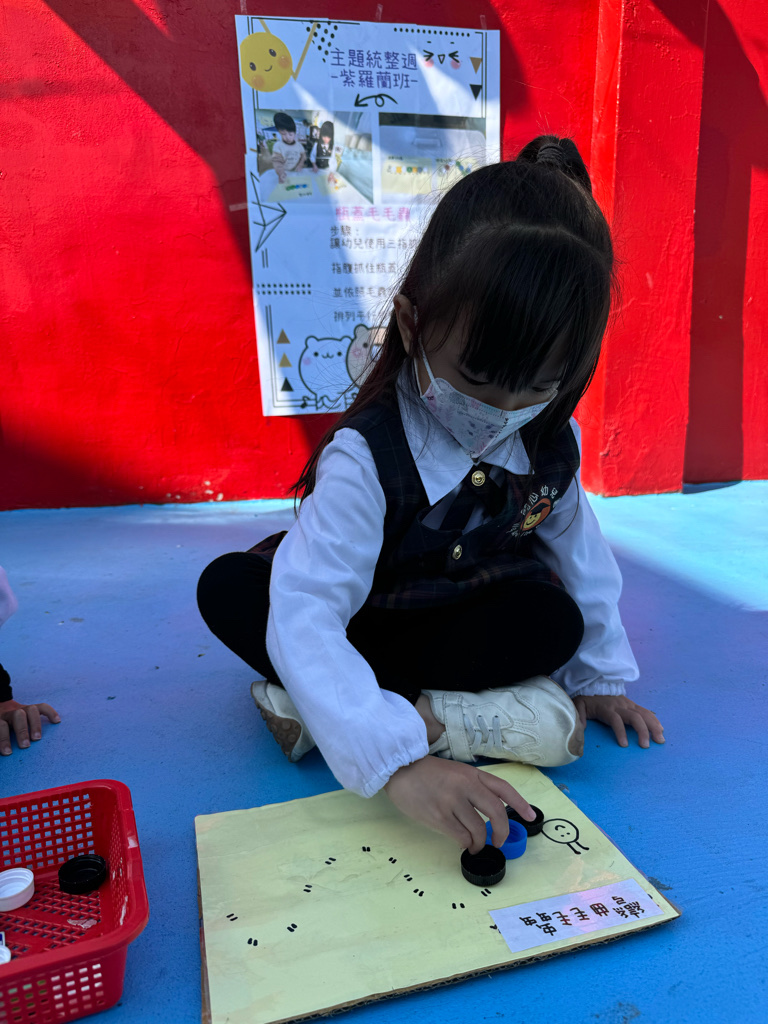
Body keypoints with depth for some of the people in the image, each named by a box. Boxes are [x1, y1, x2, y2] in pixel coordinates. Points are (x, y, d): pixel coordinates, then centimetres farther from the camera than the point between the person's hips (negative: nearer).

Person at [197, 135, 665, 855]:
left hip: (466, 615, 4)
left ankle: (310, 709, -24)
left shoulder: (551, 441, -15)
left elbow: (575, 544, 1)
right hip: (359, 625, -3)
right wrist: (398, 762, -52)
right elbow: (301, 619, -42)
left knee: (554, 620, -29)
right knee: (226, 588, -27)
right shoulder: (365, 458, -33)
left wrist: (600, 675, 6)